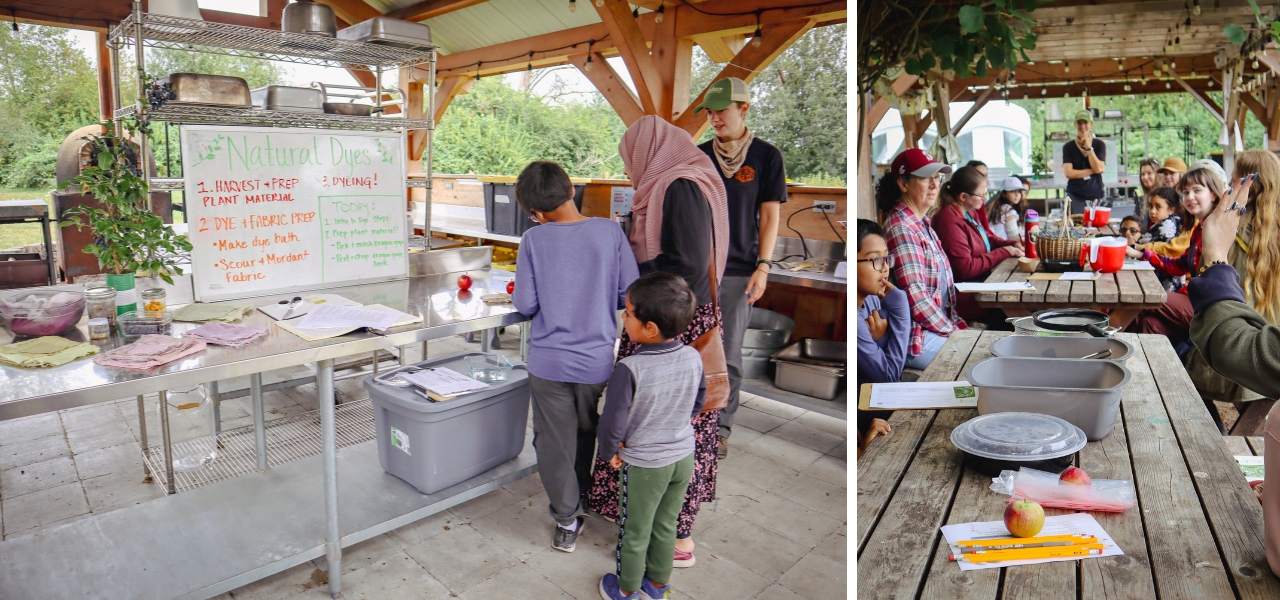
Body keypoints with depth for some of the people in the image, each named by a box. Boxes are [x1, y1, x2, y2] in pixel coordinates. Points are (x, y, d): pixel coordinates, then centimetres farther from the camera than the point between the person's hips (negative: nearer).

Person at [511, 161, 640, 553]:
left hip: (549, 361, -2)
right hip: (597, 359, 2)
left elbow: (525, 305, -9)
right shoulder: (610, 231, -9)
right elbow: (630, 294, -6)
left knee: (555, 440, 13)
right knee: (586, 433, 24)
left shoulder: (534, 240, -10)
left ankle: (567, 518, 21)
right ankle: (580, 500, 42)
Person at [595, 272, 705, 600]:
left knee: (634, 532, 18)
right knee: (666, 527, 25)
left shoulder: (629, 369, -30)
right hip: (684, 456, 5)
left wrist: (609, 451, -5)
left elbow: (612, 422, -24)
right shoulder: (693, 358, -13)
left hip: (643, 464, -5)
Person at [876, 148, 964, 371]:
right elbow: (916, 298, -24)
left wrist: (957, 322, 5)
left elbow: (941, 282, 15)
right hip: (916, 339, -9)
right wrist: (952, 329, -12)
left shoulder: (923, 222, 11)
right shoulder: (902, 229, -20)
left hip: (938, 325, 9)